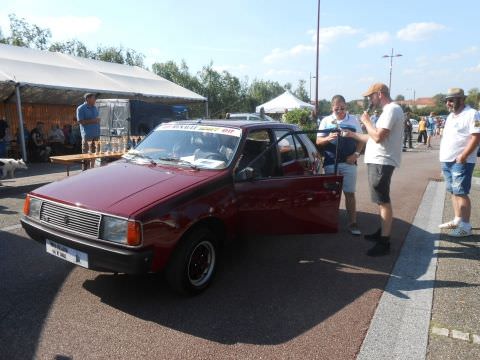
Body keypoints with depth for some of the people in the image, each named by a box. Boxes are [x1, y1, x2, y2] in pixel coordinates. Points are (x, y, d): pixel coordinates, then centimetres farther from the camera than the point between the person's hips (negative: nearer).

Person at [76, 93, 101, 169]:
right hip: (87, 134, -7)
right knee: (86, 154, -5)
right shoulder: (81, 108, -4)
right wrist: (92, 120, -16)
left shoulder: (95, 108, 16)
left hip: (96, 134, 7)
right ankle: (85, 171, -1)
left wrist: (98, 120, 6)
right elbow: (80, 121, -11)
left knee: (94, 152, 10)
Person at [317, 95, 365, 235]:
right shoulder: (326, 121, 5)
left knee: (350, 193, 3)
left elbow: (361, 140, 10)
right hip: (330, 163, 0)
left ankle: (352, 223, 10)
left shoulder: (354, 120, 7)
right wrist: (328, 138, -17)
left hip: (349, 163, 0)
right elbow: (318, 141, 4)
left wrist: (356, 154, -6)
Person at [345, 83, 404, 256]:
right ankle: (383, 232, 30)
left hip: (381, 162, -11)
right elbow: (375, 138, 22)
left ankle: (384, 242, -3)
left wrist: (366, 121, -8)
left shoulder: (392, 109, -13)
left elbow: (378, 137, -22)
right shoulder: (388, 110, 20)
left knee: (383, 201, -8)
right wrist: (352, 134, 20)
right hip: (378, 161, 11)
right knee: (382, 201, 18)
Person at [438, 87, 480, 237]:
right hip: (447, 161, 9)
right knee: (454, 192, 14)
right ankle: (457, 220, 24)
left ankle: (466, 226, -2)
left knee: (461, 193, -8)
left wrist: (463, 156, -23)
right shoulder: (451, 116, 17)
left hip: (461, 162, -9)